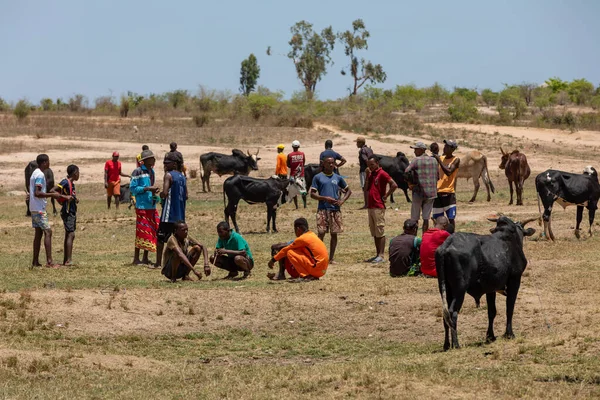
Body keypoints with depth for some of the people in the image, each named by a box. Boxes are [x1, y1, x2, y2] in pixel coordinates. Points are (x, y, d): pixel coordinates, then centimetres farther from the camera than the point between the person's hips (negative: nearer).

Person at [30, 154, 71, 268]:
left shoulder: (35, 173, 15)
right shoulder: (40, 175, -17)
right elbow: (37, 193, -24)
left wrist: (51, 193, 18)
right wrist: (52, 195, -19)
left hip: (34, 208, 10)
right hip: (39, 209, -10)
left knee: (38, 233, 11)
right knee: (48, 232, -10)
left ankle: (35, 261, 12)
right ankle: (49, 261, -14)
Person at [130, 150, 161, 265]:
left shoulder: (151, 171, 14)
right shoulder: (138, 172, -10)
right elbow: (132, 188, -13)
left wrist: (154, 190, 4)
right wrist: (147, 188, -19)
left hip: (152, 206, 8)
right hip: (142, 206, -8)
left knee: (152, 232, 8)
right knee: (142, 232, -5)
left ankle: (145, 258, 16)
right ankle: (136, 258, 3)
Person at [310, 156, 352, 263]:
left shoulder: (338, 178, 10)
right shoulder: (318, 177, 1)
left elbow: (348, 191, 18)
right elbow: (312, 194, -2)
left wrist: (342, 200, -1)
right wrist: (325, 198, -16)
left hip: (335, 209, 3)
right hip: (322, 209, -3)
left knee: (334, 234, 4)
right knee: (321, 234, -5)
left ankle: (331, 258, 11)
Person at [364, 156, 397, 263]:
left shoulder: (382, 174, -9)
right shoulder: (371, 174, 16)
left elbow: (394, 185, -18)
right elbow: (366, 188, 10)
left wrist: (385, 196, -13)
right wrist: (367, 176, 2)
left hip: (378, 207, -9)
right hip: (370, 206, 9)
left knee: (380, 232, -7)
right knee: (374, 233, 11)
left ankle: (381, 256, -8)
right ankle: (378, 255, 15)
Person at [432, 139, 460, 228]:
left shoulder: (456, 160, -5)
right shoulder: (441, 158, 12)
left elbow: (449, 172, -20)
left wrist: (439, 160, -18)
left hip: (449, 192, -6)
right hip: (438, 191, 6)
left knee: (451, 218, -7)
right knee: (437, 218, 7)